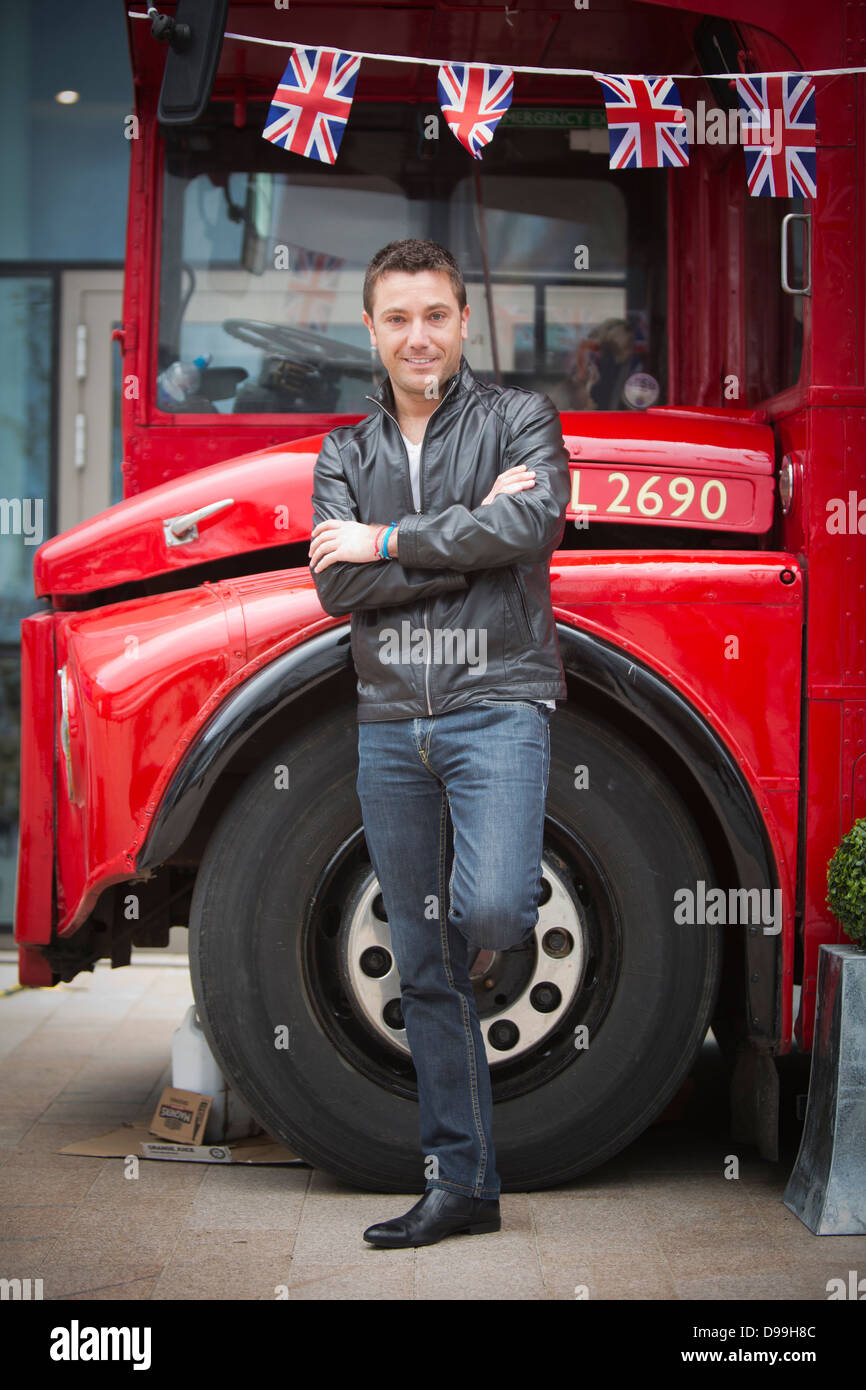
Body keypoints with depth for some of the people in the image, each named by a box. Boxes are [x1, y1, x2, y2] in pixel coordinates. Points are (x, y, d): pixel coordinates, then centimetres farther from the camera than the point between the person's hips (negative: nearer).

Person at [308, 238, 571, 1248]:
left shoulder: (520, 419, 4)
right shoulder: (345, 453, 13)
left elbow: (530, 525, -16)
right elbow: (337, 586, -2)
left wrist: (386, 540, -9)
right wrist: (469, 536, -10)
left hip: (496, 702, -4)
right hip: (388, 721, 4)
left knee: (488, 913, -25)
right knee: (425, 973, 6)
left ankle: (524, 903, 13)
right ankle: (461, 1182, 16)